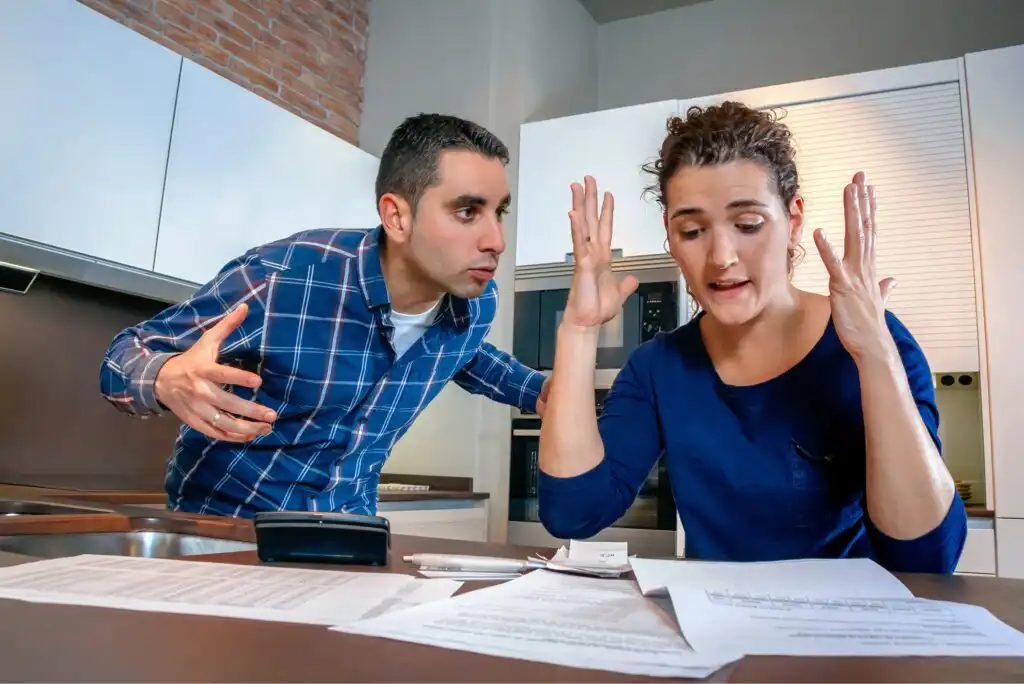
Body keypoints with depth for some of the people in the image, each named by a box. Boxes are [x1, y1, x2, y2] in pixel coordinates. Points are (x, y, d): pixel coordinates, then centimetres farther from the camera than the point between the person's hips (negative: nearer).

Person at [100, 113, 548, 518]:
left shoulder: (477, 303, -10)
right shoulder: (282, 278, -25)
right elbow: (126, 355, -14)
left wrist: (539, 391, 0)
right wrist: (170, 381, -35)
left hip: (346, 527, 4)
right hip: (224, 518, -3)